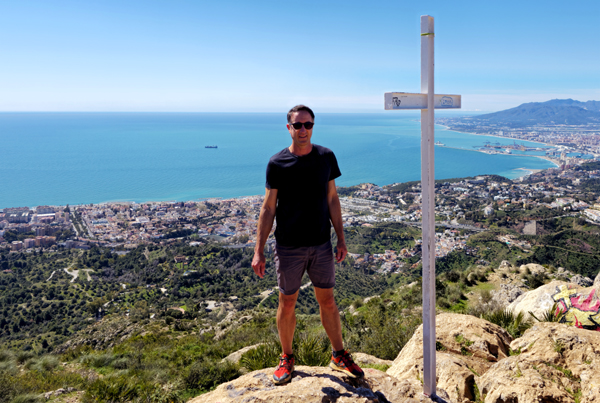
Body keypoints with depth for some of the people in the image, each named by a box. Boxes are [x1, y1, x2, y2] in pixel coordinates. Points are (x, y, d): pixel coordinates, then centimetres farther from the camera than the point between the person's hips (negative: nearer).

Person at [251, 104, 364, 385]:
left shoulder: (326, 157, 0)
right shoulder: (277, 164, -7)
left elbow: (332, 200, 7)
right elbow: (268, 208, -4)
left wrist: (341, 240, 5)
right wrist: (258, 252, -7)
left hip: (321, 245, 2)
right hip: (288, 248, -2)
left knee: (327, 301, 11)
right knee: (287, 304, 9)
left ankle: (339, 356, 29)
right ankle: (286, 359, 29)